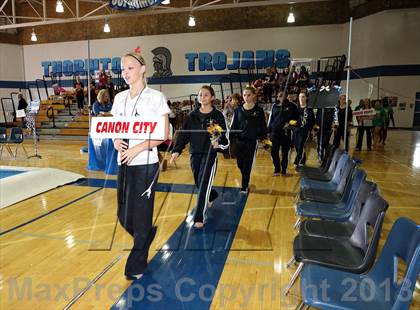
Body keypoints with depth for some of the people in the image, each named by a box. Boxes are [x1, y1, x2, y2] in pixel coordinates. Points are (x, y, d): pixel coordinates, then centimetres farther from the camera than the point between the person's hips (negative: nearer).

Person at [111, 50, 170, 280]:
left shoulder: (155, 97, -6)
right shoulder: (120, 98, 10)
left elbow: (164, 134, -9)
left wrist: (138, 148, -18)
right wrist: (116, 141, -7)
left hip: (146, 164, -5)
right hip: (123, 163, 6)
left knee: (141, 215, 3)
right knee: (123, 216, 11)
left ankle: (136, 266, 23)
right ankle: (147, 235, 44)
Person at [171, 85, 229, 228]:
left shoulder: (218, 116, -5)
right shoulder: (192, 115, 5)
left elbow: (225, 138, -6)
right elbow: (183, 134, 6)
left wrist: (219, 144, -27)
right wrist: (176, 150, -4)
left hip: (210, 155, -4)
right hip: (194, 155, 4)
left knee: (204, 185, -8)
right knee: (199, 184, 17)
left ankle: (199, 218, -1)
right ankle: (212, 196, 49)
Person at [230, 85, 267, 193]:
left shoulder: (259, 110, -3)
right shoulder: (238, 110, 3)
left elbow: (262, 126, 0)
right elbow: (233, 126, 5)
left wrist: (263, 138, -6)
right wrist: (231, 138, 0)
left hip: (252, 142, -3)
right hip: (239, 141, 3)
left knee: (247, 165, 1)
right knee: (240, 164, 10)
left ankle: (244, 186, 15)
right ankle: (246, 180, 38)